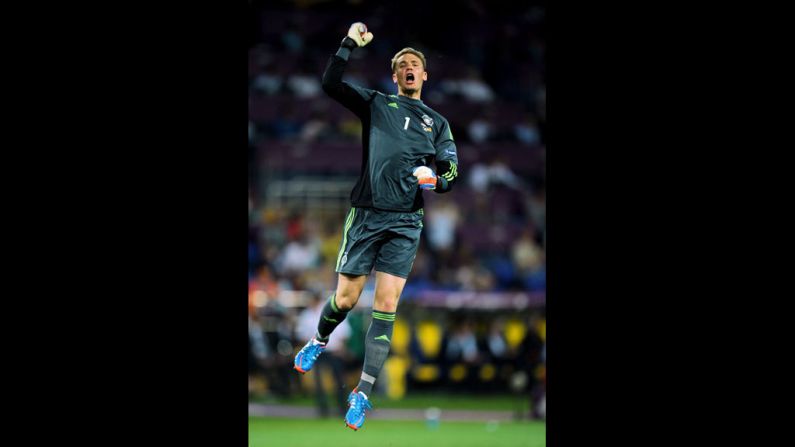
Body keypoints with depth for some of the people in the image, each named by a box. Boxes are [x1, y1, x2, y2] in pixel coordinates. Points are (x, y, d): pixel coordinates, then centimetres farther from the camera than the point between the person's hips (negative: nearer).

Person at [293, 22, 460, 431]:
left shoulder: (437, 123, 18)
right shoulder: (376, 104, 13)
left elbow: (451, 170, 10)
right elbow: (330, 83, 1)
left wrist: (437, 179, -12)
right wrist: (349, 43, -7)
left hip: (406, 222, 1)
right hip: (367, 214, -1)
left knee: (386, 306, -7)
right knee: (346, 299, 1)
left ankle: (363, 393, -7)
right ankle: (318, 343, 34)